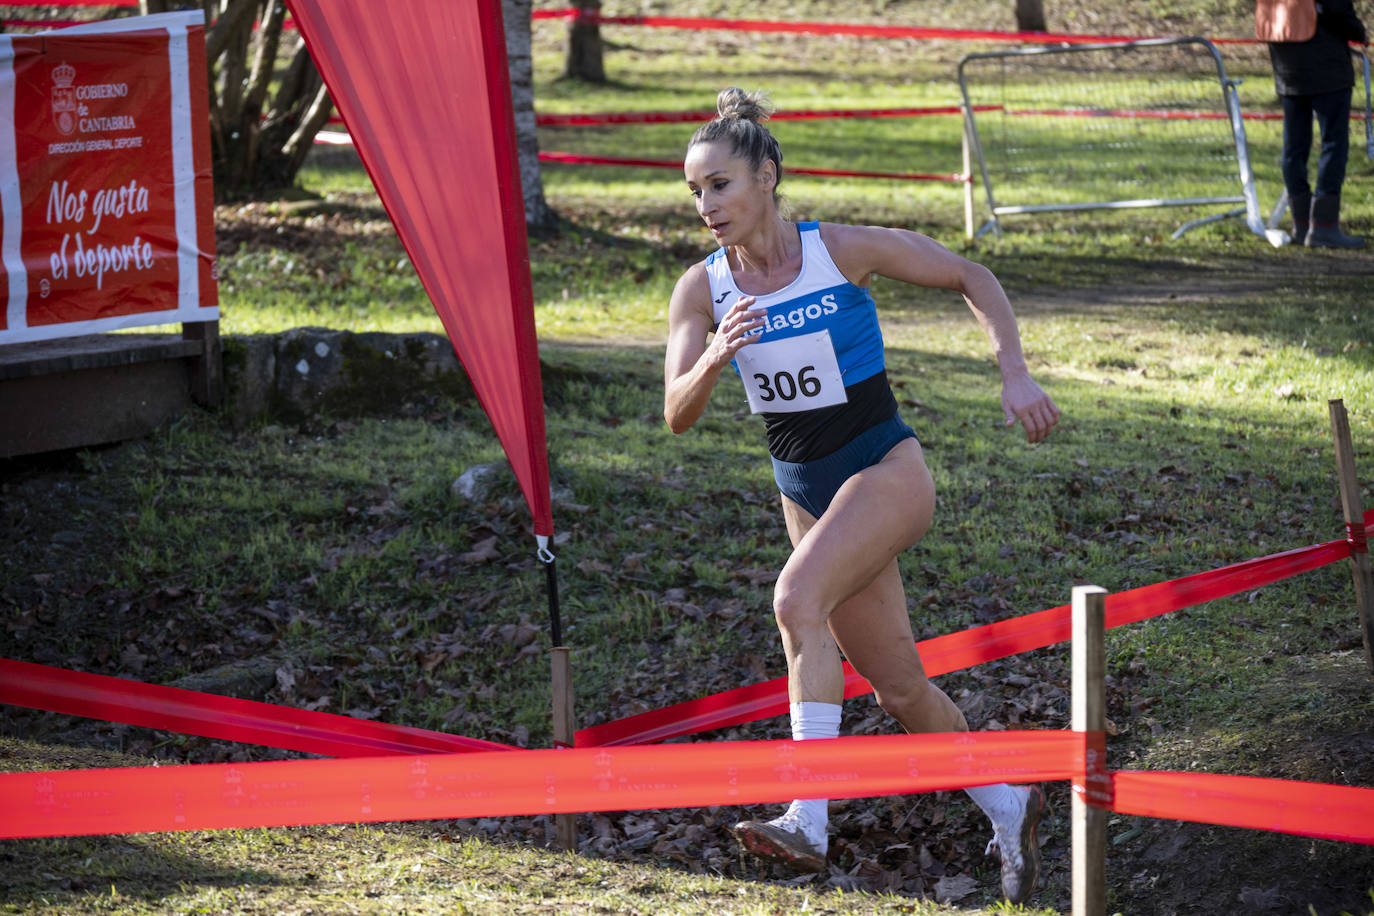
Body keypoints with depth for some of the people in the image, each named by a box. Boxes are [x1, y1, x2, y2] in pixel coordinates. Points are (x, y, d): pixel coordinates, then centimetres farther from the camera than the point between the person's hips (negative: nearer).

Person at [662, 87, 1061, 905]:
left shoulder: (845, 250, -13)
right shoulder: (702, 290, -4)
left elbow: (972, 278, -2)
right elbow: (678, 416, -10)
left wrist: (1016, 375, -13)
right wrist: (717, 357, -30)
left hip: (887, 469, -5)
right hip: (806, 492, 5)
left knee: (798, 599, -30)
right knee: (898, 686, 8)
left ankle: (808, 818, -33)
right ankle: (1009, 807, 30)